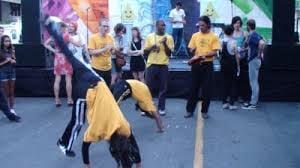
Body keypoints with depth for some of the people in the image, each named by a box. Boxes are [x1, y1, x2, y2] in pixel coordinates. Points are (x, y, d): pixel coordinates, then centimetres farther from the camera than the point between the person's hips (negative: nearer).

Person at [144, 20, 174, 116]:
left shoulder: (169, 37, 2)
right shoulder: (150, 37, 4)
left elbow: (169, 53, -2)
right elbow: (145, 52, 6)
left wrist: (165, 43, -14)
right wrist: (151, 47, -12)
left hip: (163, 66, 0)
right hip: (152, 65, 0)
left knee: (163, 88, 4)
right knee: (148, 87, 2)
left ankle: (161, 108, 13)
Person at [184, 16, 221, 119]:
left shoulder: (213, 37, -1)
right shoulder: (195, 35, 8)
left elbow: (215, 52, -9)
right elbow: (191, 50, 9)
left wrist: (204, 55, -22)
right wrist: (193, 49, -14)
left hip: (207, 65, -2)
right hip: (196, 64, 2)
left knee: (207, 89, 2)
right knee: (193, 88, 6)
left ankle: (204, 111, 13)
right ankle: (190, 110, 14)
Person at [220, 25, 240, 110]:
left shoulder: (221, 41, -2)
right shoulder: (233, 42, -11)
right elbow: (236, 55, -8)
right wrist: (238, 65, 0)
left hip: (224, 64, 4)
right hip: (232, 64, -4)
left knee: (225, 83, 12)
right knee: (233, 84, 4)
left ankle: (225, 103, 14)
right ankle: (231, 104, 3)